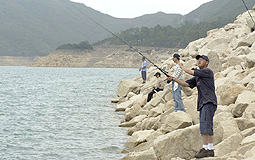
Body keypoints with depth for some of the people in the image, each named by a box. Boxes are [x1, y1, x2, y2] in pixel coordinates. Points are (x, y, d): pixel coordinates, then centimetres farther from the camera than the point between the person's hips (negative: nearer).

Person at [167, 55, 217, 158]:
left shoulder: (208, 71, -2)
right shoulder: (197, 77, 24)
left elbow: (191, 72, -5)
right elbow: (186, 84, 17)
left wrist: (182, 67, 12)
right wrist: (175, 80, 4)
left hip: (209, 102, -10)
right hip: (203, 104, 10)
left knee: (204, 125, -18)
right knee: (208, 128, 7)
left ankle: (206, 149, -22)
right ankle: (210, 150, 8)